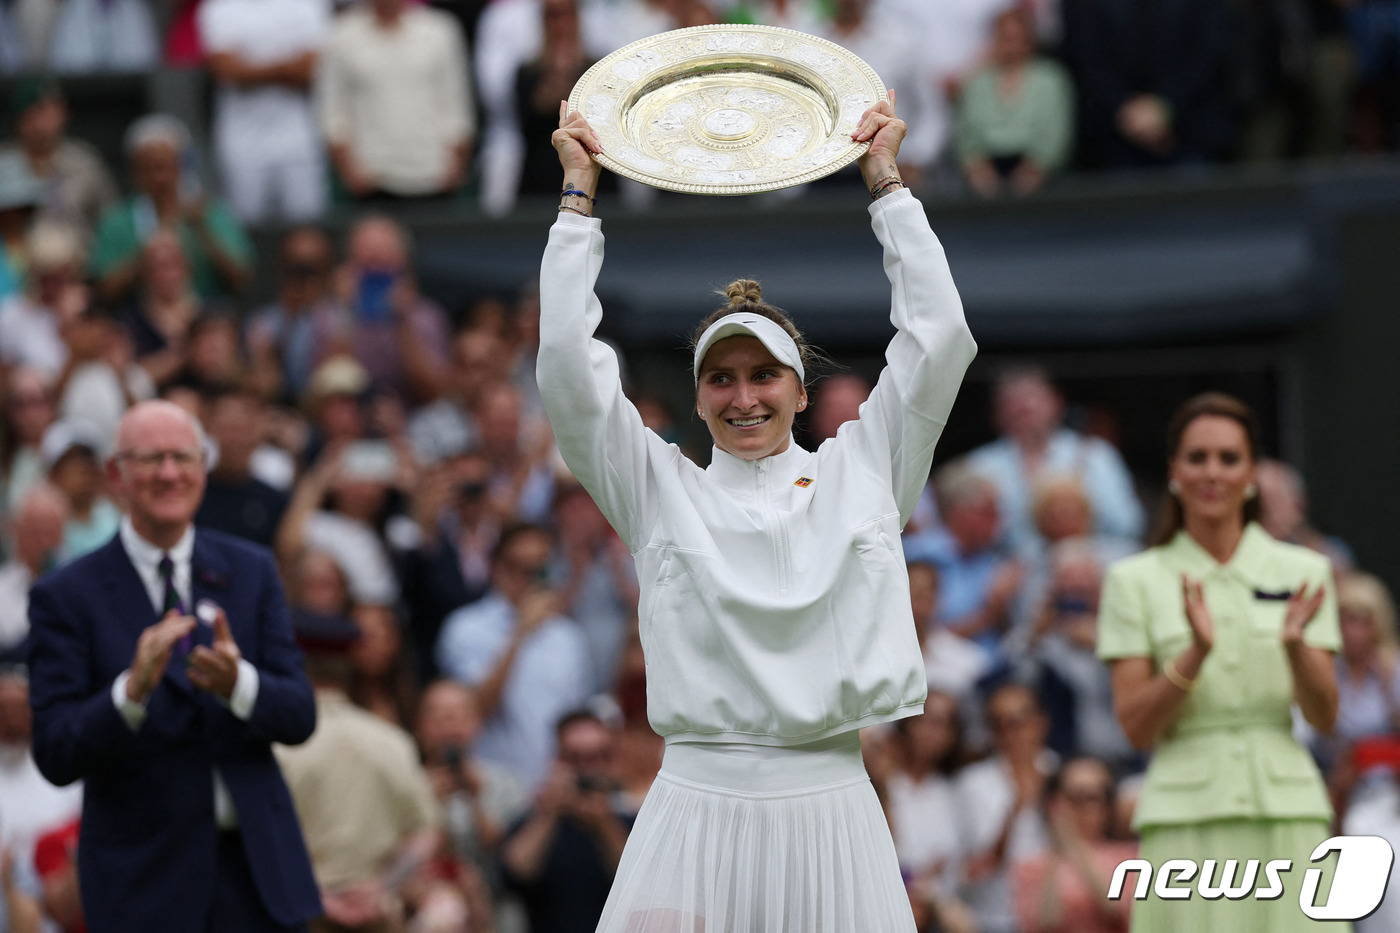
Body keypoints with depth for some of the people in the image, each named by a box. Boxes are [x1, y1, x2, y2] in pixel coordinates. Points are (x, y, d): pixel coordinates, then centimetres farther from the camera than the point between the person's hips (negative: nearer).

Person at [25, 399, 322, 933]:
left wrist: (238, 683, -20)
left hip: (256, 870, 3)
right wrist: (132, 687, -28)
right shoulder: (66, 597, -4)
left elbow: (299, 718, 2)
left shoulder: (252, 573, 8)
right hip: (144, 883, -3)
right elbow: (55, 757, -10)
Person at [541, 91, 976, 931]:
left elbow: (938, 340, 7)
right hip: (698, 807, 0)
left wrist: (886, 179, 11)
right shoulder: (661, 490, 10)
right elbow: (568, 365, 3)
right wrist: (579, 192, 8)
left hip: (829, 807, 1)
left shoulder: (860, 473, 11)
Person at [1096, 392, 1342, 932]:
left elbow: (1323, 718, 5)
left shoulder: (1302, 572, 9)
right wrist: (1197, 652, -16)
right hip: (1185, 816, -1)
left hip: (1287, 809, 1)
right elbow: (1136, 727, -1)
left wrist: (1294, 645, -15)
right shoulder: (1135, 581, 5)